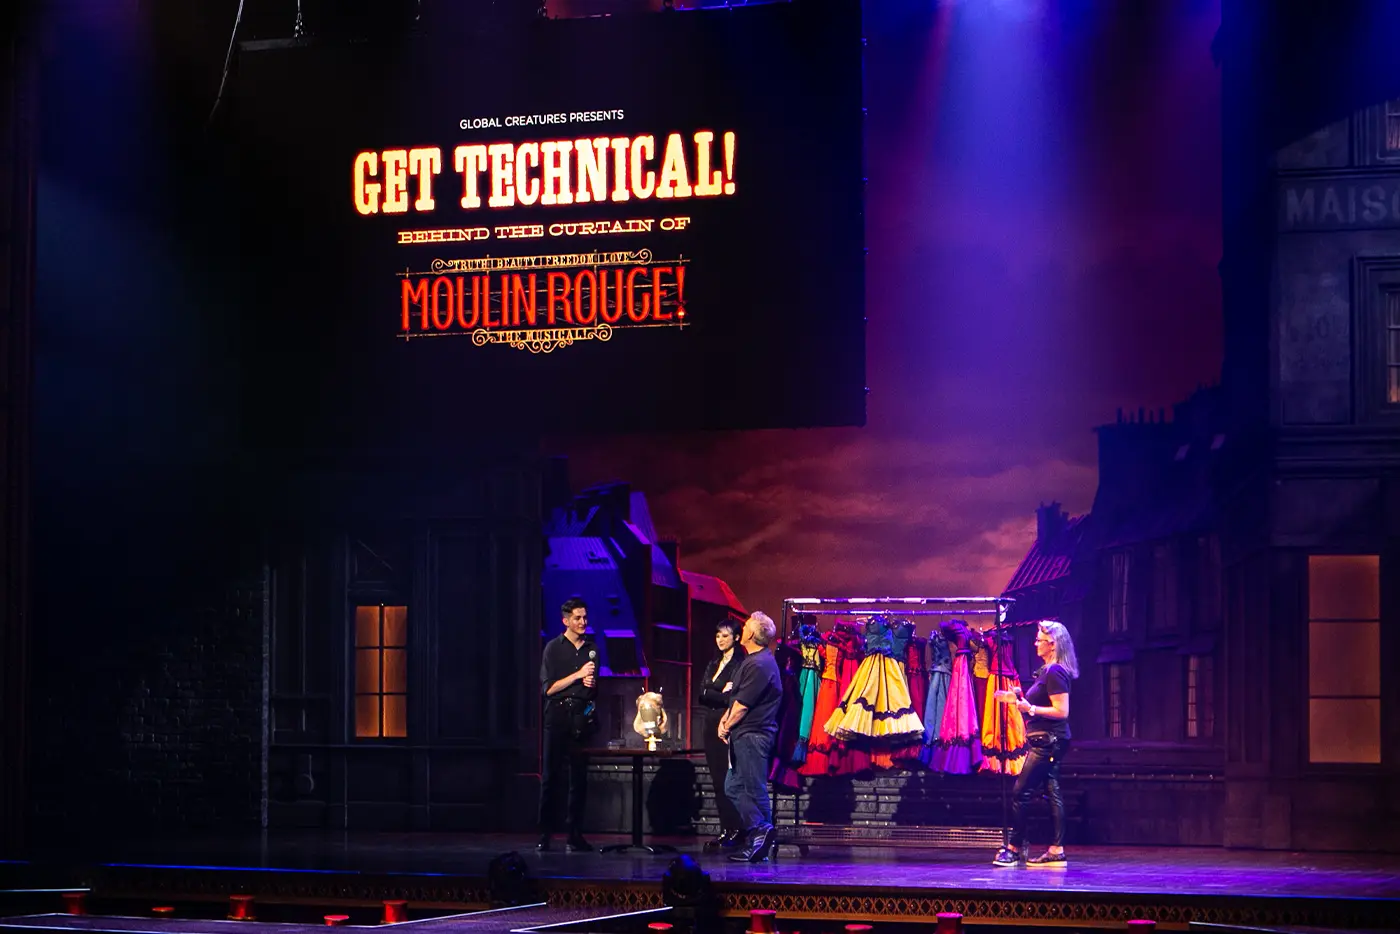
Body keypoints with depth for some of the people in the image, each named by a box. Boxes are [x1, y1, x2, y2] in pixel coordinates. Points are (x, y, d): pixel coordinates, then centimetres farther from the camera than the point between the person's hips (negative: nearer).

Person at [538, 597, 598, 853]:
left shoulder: (591, 648, 14)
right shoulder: (554, 648, 1)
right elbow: (549, 687, -5)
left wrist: (592, 684, 2)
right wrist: (578, 675, -10)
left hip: (583, 715, 4)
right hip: (558, 714, -4)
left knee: (579, 777, 2)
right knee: (551, 776, -4)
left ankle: (575, 835, 5)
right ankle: (545, 834, -1)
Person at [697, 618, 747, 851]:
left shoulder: (740, 664, -6)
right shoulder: (714, 663, 19)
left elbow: (734, 698, -14)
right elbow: (702, 693, 9)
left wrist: (712, 694, -6)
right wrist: (722, 694, -6)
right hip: (711, 725, 8)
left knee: (729, 779, -9)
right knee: (717, 780, 6)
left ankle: (735, 831, -7)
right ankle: (726, 830, 9)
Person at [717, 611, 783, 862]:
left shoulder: (760, 665, -18)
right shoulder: (752, 660, 17)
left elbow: (743, 704, -17)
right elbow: (738, 699, 21)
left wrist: (727, 726, -4)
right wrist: (726, 719, 8)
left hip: (753, 736, -11)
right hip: (744, 736, 11)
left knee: (754, 789, -8)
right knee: (733, 787, 11)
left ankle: (760, 834, -6)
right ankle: (758, 833, 11)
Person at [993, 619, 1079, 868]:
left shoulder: (1055, 673, -16)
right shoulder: (1048, 670, 15)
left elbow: (1061, 711, -21)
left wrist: (1030, 709, -19)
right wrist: (1023, 701, 11)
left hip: (1048, 741, -10)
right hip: (1046, 741, 10)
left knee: (1020, 793, -7)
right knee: (1052, 793, 8)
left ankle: (1014, 848, -1)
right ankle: (1056, 851, 8)